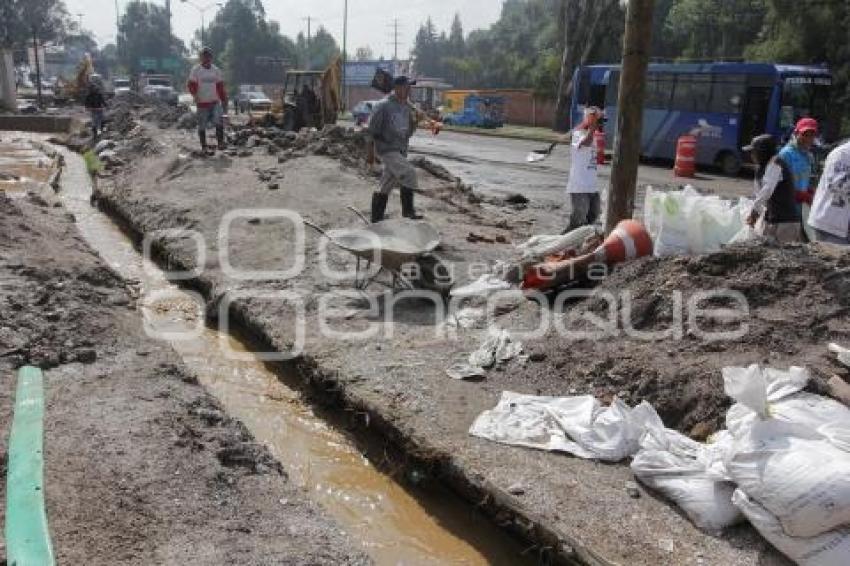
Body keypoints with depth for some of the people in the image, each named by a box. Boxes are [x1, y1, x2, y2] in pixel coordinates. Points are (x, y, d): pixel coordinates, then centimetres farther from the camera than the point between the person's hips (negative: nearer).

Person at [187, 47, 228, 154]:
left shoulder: (216, 70, 10)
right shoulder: (196, 70, -2)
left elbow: (220, 87, 14)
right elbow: (192, 85, -6)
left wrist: (224, 100, 12)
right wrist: (195, 94, -24)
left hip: (215, 102, 2)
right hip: (202, 102, -2)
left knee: (220, 121, -16)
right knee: (202, 126, 4)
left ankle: (220, 143, -7)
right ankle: (204, 147, 14)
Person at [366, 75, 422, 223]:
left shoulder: (407, 107, 9)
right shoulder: (384, 106, -11)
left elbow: (409, 133, 14)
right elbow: (373, 129, -9)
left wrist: (413, 122, -7)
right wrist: (371, 153, -9)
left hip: (401, 151, 7)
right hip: (387, 149, -7)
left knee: (385, 187, 11)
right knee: (409, 173, -20)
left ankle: (376, 219, 19)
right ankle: (408, 210, -11)